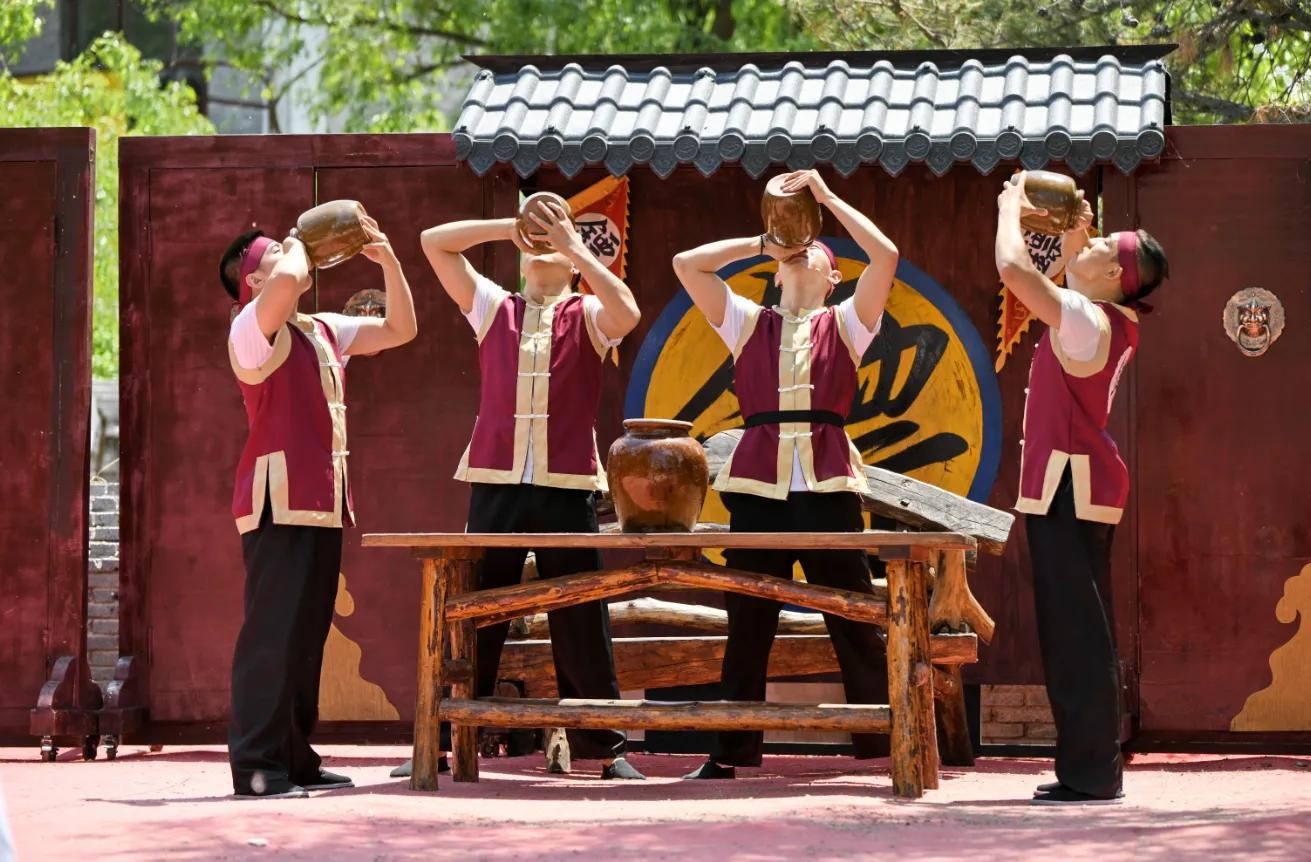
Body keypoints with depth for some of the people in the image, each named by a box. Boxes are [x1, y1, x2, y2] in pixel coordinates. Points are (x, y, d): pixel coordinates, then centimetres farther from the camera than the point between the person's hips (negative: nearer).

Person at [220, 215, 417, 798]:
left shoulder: (324, 332, 20)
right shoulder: (254, 328, -6)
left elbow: (400, 330, 25)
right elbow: (288, 282, -28)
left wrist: (388, 261, 13)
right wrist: (298, 251, -6)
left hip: (322, 503, 9)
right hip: (279, 499, -9)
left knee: (307, 634, 10)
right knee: (272, 631, -12)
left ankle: (293, 758, 15)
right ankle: (256, 766, -13)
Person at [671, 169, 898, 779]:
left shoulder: (845, 323, 11)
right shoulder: (748, 323, 16)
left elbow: (885, 255, -2)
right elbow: (686, 264, 10)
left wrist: (826, 195, 3)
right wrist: (762, 244, 13)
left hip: (828, 486, -2)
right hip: (757, 484, 2)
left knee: (854, 623, -1)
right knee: (747, 625, 4)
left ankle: (884, 749, 2)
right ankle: (729, 755, 9)